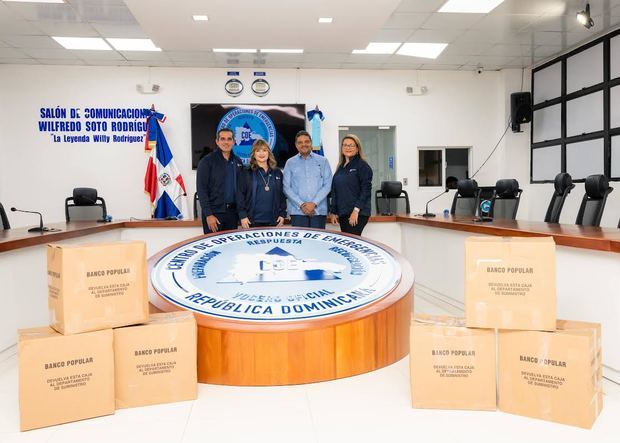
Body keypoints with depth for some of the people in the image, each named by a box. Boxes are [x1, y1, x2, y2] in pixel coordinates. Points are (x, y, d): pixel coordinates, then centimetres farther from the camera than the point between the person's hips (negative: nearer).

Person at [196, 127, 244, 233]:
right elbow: (201, 190, -8)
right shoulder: (207, 161, -4)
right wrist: (208, 214, -14)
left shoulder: (237, 162, 11)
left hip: (232, 213, 5)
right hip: (213, 213, -5)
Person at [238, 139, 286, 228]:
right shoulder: (246, 173, 4)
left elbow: (282, 195, 14)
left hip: (273, 221, 3)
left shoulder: (277, 173, 13)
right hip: (253, 221, -2)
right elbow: (240, 196, 0)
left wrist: (282, 214, 5)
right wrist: (243, 216, -8)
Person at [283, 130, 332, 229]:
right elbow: (287, 187, 3)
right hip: (297, 211, 0)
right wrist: (301, 205, -8)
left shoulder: (323, 161, 9)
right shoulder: (290, 163, 10)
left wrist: (314, 203, -9)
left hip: (318, 210, 0)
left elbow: (327, 185, 2)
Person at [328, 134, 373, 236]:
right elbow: (335, 191, 19)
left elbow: (365, 190, -11)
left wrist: (356, 210, -18)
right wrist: (333, 212, 14)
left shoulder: (362, 166, -3)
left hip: (358, 213, -7)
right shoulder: (341, 167, 17)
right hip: (342, 213, 7)